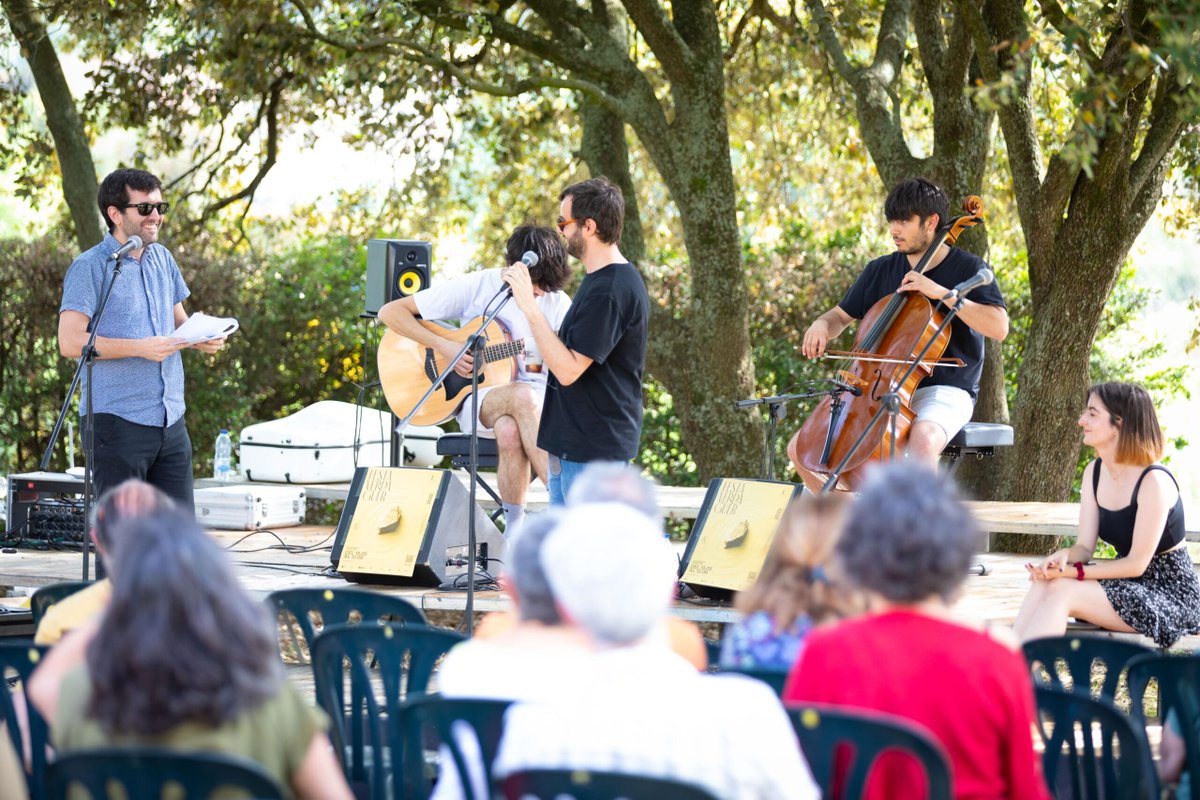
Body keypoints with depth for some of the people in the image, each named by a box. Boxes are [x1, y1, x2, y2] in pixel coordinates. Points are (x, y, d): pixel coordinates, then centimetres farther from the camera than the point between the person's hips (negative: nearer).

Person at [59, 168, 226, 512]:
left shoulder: (162, 258, 14)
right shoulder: (90, 267, -7)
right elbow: (70, 342, -16)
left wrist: (201, 338, 3)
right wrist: (140, 348, -21)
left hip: (170, 420, 7)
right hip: (117, 420, -7)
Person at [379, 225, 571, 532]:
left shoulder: (558, 303, 5)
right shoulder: (477, 287, -2)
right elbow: (390, 312, -3)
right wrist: (445, 346, -15)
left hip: (540, 399, 1)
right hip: (477, 397, -1)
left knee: (509, 431, -38)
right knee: (521, 395, -38)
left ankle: (515, 529, -31)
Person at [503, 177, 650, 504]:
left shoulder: (608, 291, -21)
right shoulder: (615, 279, 13)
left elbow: (568, 370, -25)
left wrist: (530, 307, -24)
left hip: (593, 451, -11)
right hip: (572, 446, 11)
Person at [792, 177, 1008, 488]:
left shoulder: (968, 268, -3)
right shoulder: (879, 271, 11)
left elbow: (999, 328, -16)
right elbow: (841, 316, 21)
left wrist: (940, 292, -22)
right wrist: (822, 325, -4)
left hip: (945, 392, -6)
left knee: (922, 440, -41)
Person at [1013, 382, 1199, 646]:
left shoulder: (1154, 482, -20)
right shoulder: (1094, 473, 5)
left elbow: (1136, 564, -19)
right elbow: (1084, 546, 2)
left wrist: (1071, 572, -24)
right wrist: (1064, 556, -22)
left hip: (1171, 594, -7)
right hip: (1128, 584, 7)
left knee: (1060, 591, -26)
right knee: (1045, 582, -20)